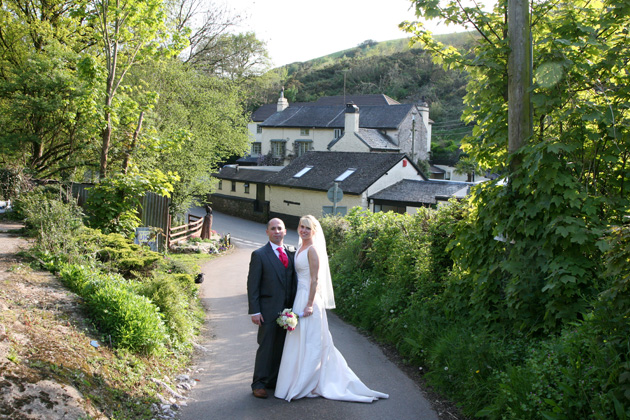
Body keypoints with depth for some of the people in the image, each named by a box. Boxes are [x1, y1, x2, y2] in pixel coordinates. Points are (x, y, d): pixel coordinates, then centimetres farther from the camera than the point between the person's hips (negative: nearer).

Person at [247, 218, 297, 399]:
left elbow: (294, 281, 13)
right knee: (266, 347, -1)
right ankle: (259, 384, 11)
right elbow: (252, 284, -6)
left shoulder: (292, 253, 10)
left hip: (288, 309, 5)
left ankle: (274, 380, 24)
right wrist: (254, 311, -11)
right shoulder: (259, 255, -3)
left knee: (281, 347, 11)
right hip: (268, 309, -5)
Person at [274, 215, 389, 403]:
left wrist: (309, 305, -21)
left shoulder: (312, 250, -14)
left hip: (308, 298, -9)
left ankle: (303, 386, 9)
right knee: (301, 342, 13)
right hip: (299, 296, 9)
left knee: (308, 341, -1)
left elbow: (315, 279, -17)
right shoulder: (300, 248, 13)